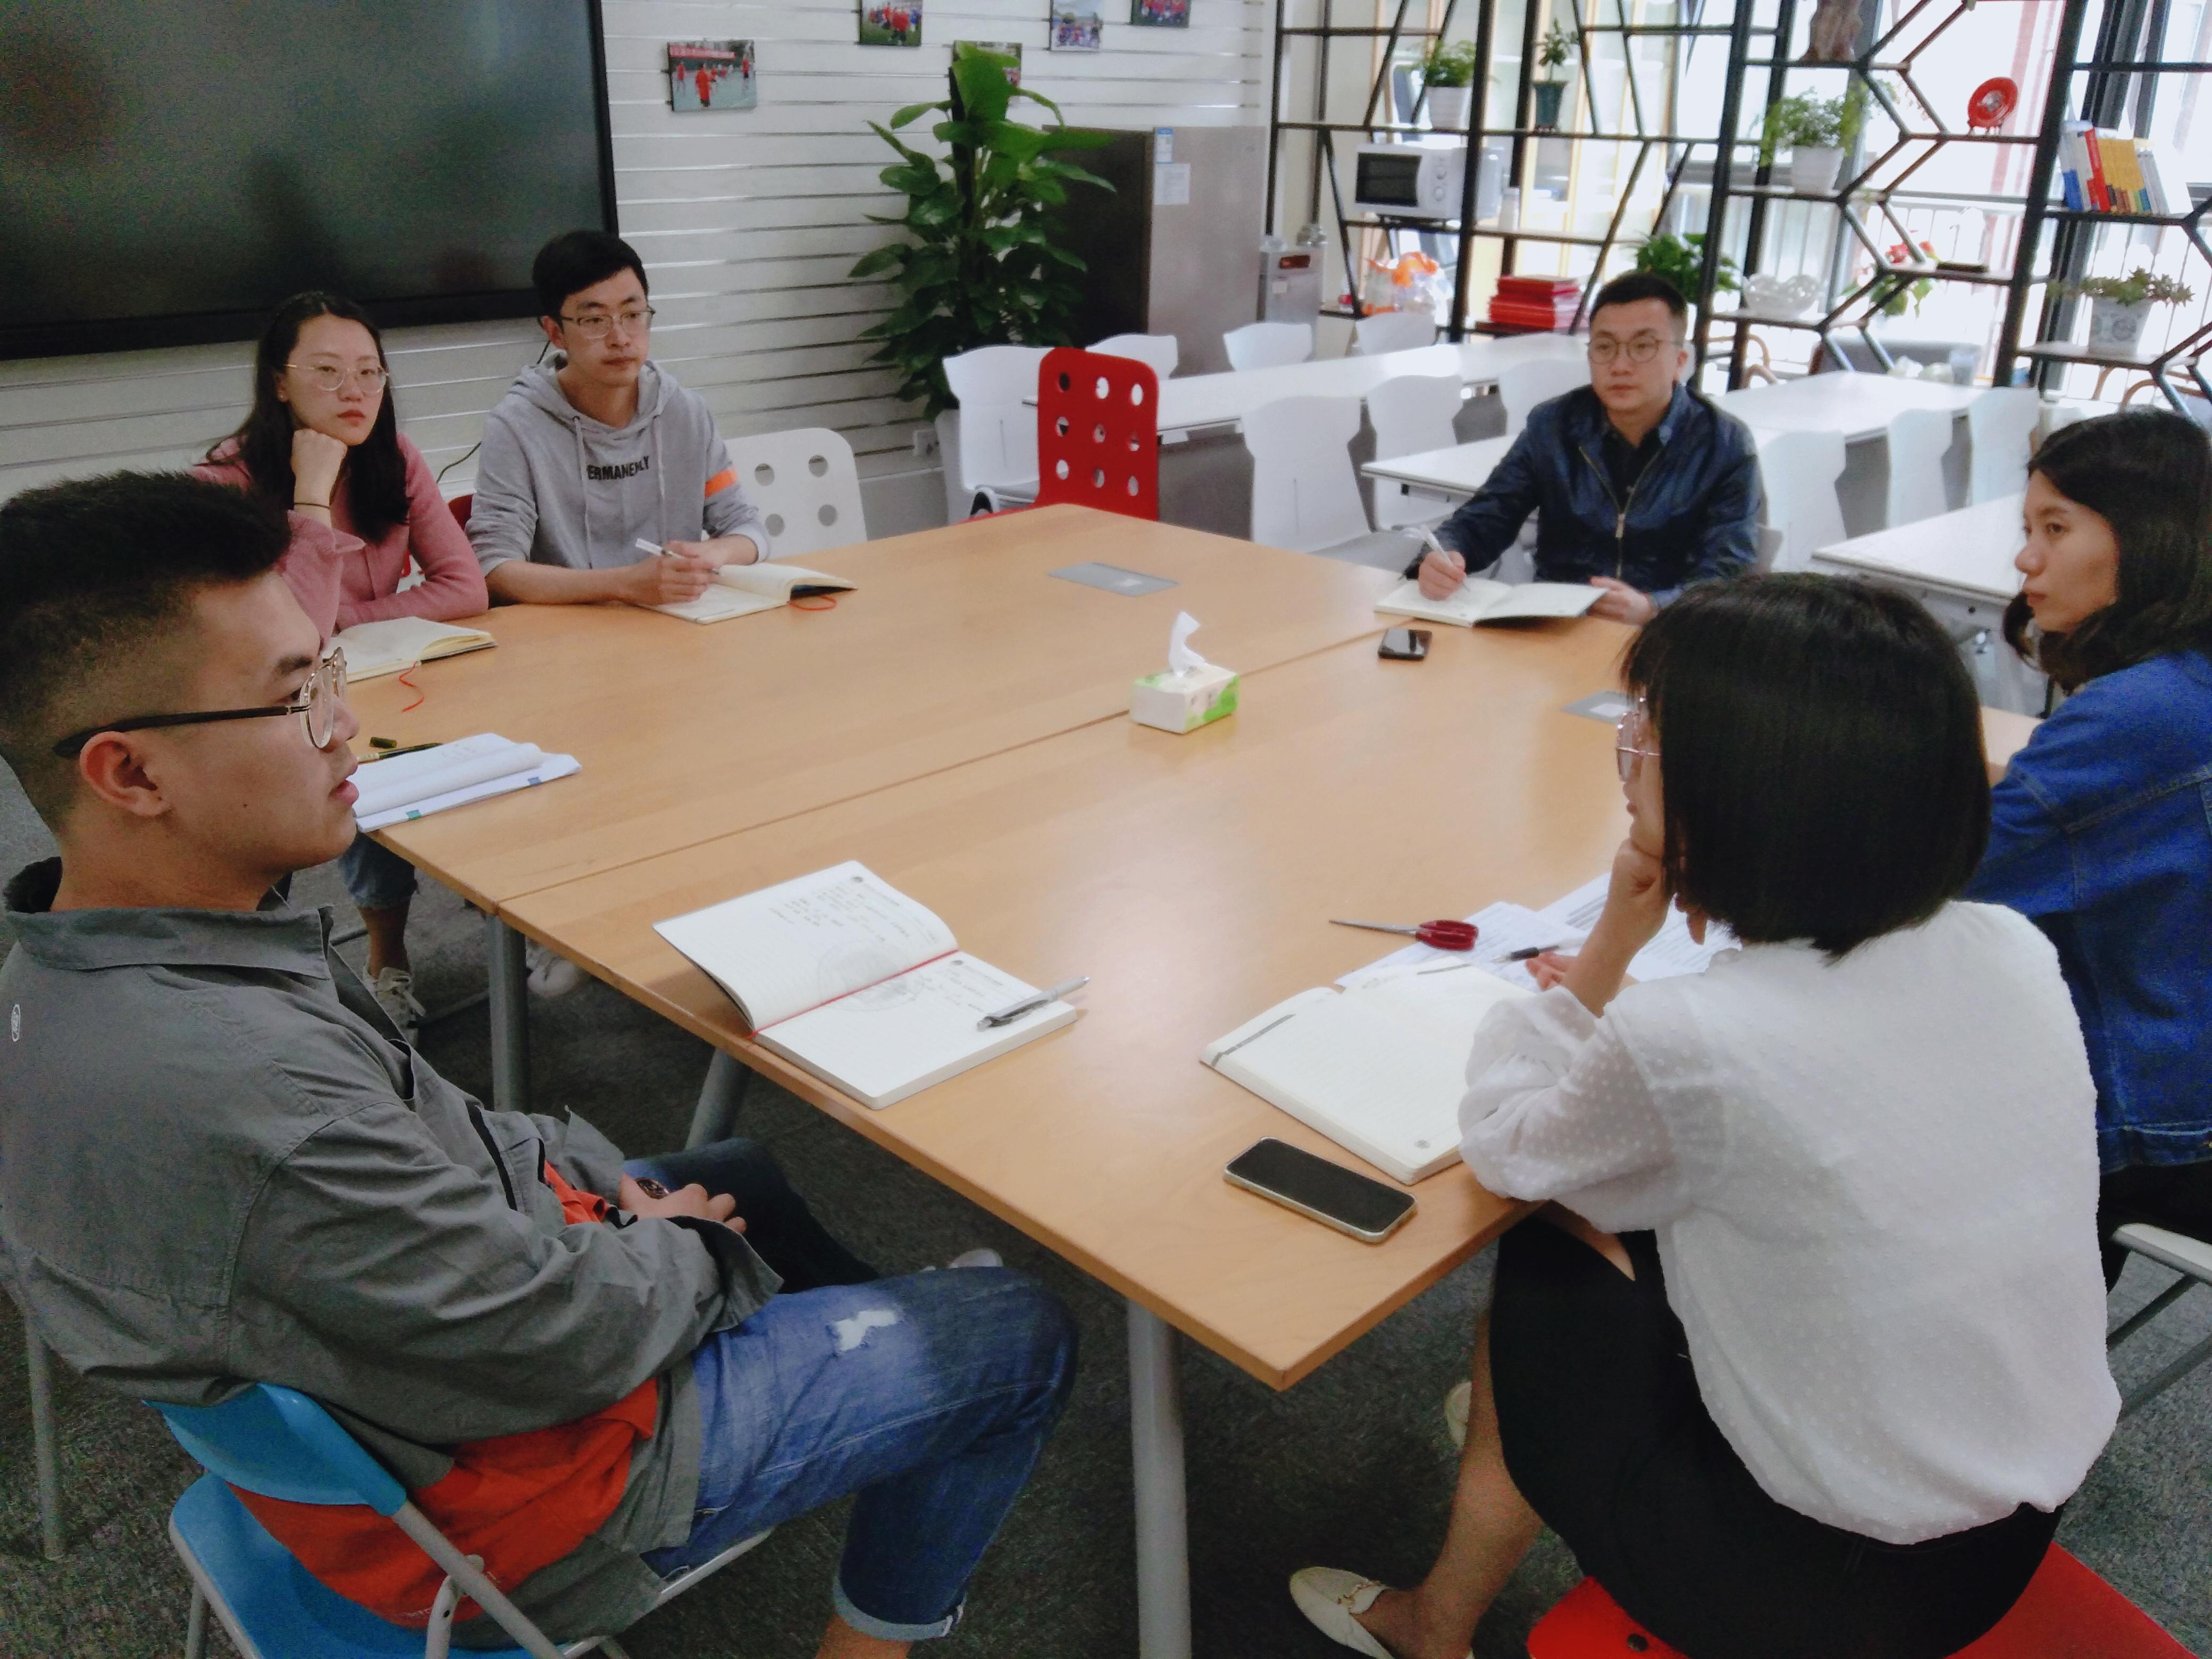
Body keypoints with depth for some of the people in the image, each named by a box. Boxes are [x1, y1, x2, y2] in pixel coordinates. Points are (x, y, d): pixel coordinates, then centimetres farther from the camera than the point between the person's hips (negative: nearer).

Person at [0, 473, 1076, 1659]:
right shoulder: (243, 1092, -40)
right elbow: (576, 1343, -28)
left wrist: (597, 1180, 0)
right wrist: (671, 1246, -8)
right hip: (502, 1490, -9)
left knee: (751, 1171, 28)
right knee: (1021, 1339, 5)